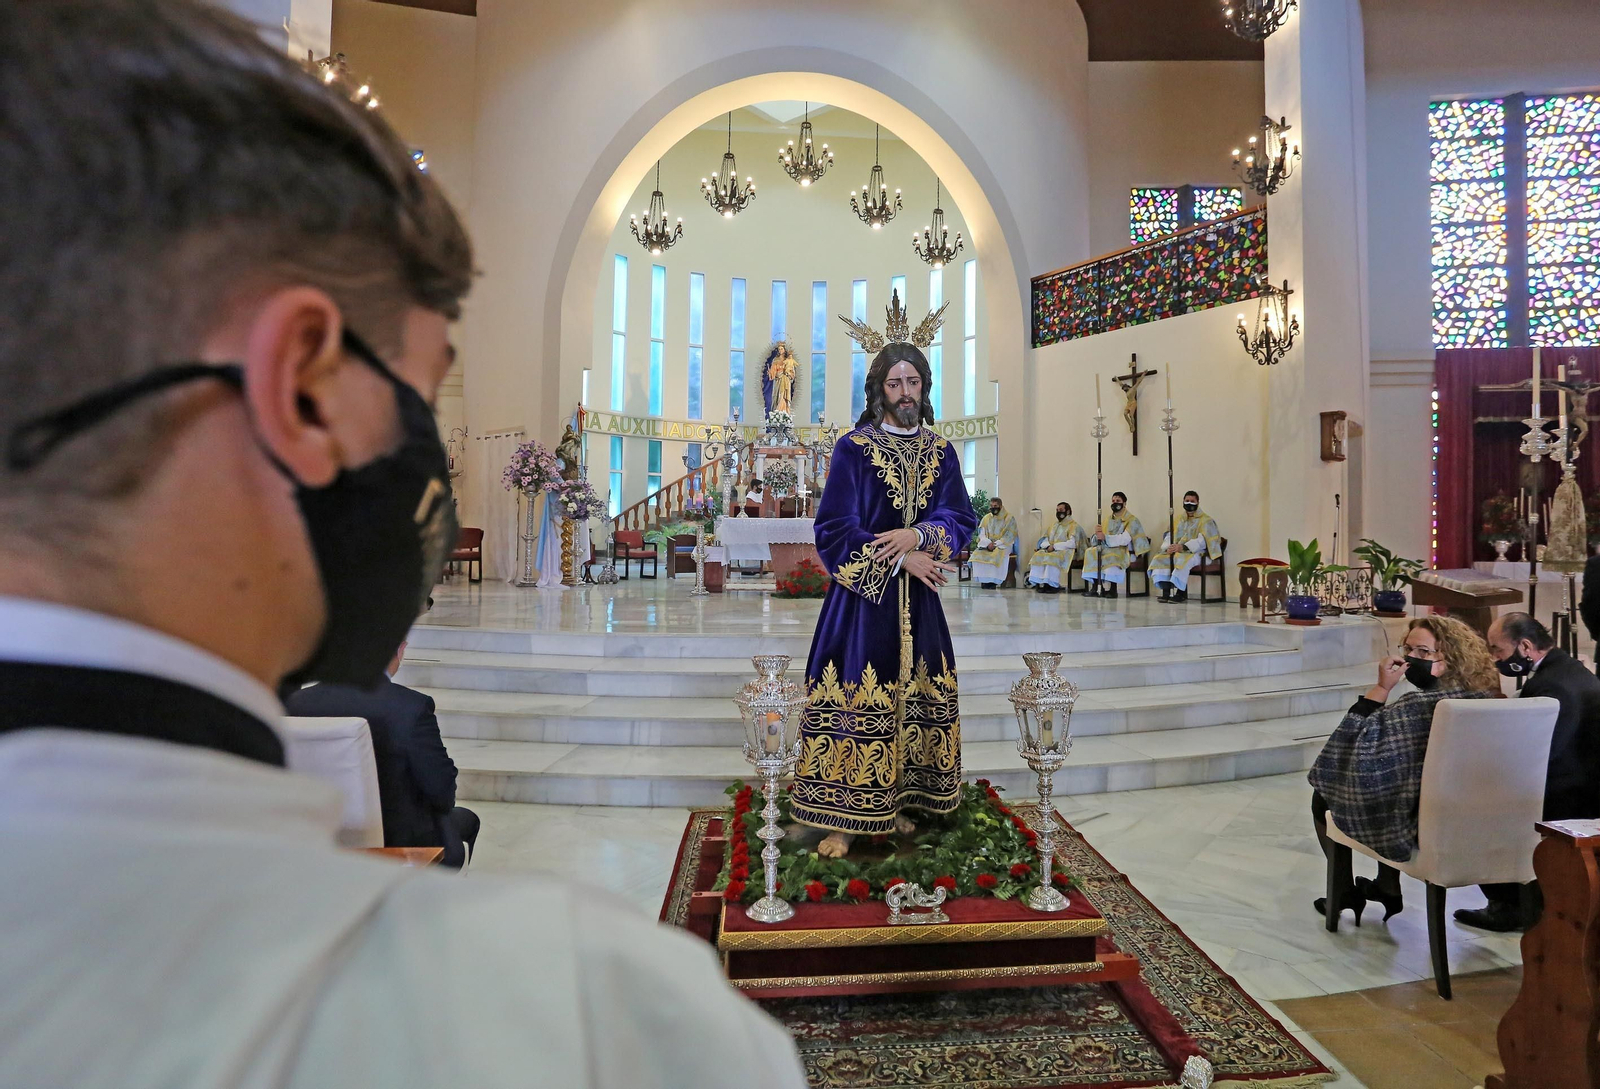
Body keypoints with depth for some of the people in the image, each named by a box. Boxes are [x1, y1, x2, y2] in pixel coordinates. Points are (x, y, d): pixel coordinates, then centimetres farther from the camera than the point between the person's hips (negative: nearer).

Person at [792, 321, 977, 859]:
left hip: (918, 598, 5)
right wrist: (902, 561, -14)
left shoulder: (941, 452, 10)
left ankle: (894, 802, 21)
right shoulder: (853, 448, -3)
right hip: (862, 597, -4)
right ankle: (845, 819, 1)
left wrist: (916, 536, -17)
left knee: (911, 697, 7)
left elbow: (961, 518, 2)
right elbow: (835, 530, -10)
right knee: (855, 698, -6)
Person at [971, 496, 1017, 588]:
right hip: (987, 545, 3)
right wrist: (988, 543, -15)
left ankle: (994, 581, -25)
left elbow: (1009, 537, -8)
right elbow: (981, 534, 5)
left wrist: (995, 544, -19)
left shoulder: (1009, 518, -1)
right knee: (977, 554, -26)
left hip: (1002, 546, -3)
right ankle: (983, 580, -20)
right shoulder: (986, 518, 11)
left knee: (997, 556, -35)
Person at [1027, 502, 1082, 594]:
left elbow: (1072, 543, -13)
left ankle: (1052, 585, -32)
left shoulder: (1073, 526, 1)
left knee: (1052, 557, -36)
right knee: (1038, 555, -24)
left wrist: (1054, 546, -17)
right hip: (1051, 550, 6)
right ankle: (1039, 583, -28)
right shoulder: (1054, 526, 23)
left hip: (1065, 552, -6)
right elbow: (1045, 539, 17)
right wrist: (1047, 546, -8)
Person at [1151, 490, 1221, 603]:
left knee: (1182, 559, -38)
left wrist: (1183, 547, -29)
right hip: (1178, 551, 6)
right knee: (1160, 559, -18)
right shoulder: (1179, 520, 19)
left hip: (1197, 553, -6)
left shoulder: (1206, 520, 1)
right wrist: (1169, 547, -17)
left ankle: (1181, 593, -34)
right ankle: (1166, 591, -23)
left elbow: (1202, 541, -14)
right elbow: (1169, 536, 8)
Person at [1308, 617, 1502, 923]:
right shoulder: (1484, 698, -4)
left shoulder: (1419, 706, -28)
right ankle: (1388, 889, 42)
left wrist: (1381, 687, -21)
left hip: (1417, 826, -7)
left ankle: (1345, 893, 27)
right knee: (1388, 778, 35)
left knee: (1324, 796, 16)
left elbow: (1353, 742, -20)